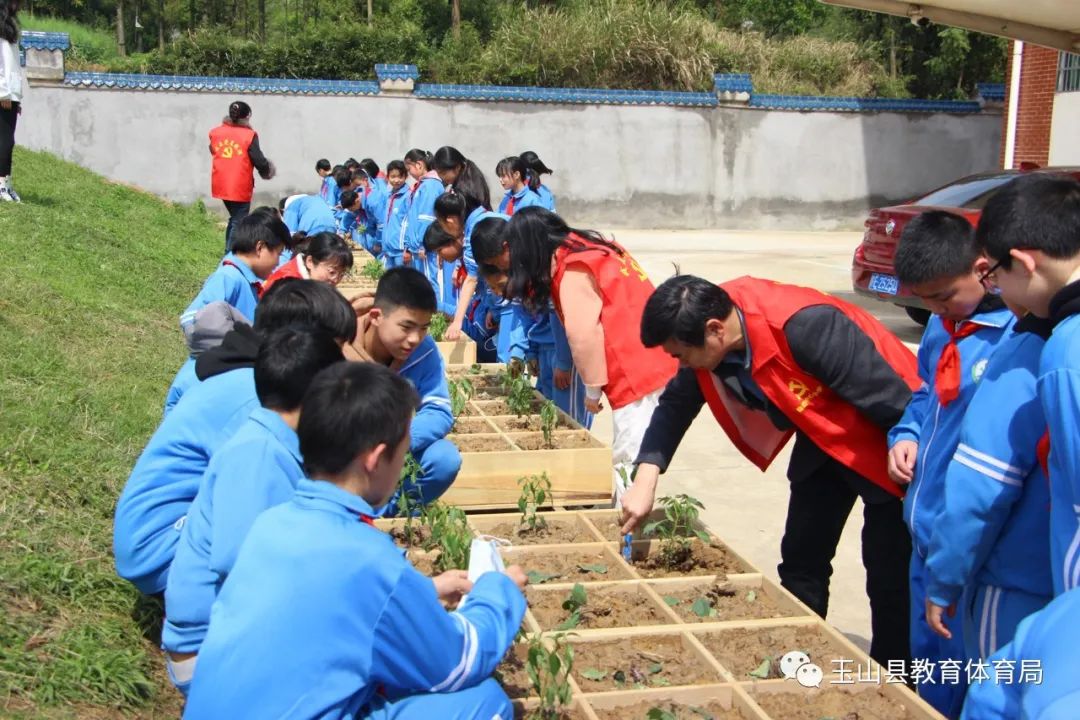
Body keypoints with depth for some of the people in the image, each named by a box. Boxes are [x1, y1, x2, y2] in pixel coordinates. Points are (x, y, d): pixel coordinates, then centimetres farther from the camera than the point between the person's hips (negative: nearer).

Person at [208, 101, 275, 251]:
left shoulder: (216, 133, 3)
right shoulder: (249, 135, -12)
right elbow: (259, 161, -13)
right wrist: (267, 170, 7)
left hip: (221, 185, 6)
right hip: (240, 187, -6)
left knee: (234, 218, 23)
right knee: (238, 223, 4)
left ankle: (229, 253, 23)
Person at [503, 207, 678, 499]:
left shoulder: (572, 269, -11)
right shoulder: (591, 247, 18)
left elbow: (585, 336, -14)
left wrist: (592, 388, -3)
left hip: (640, 373, -9)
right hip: (655, 365, 9)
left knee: (628, 466, -8)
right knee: (628, 463, 10)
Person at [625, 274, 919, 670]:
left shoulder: (805, 326, -37)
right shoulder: (708, 333, -14)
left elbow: (896, 402, -29)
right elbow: (676, 403, 1)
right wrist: (646, 478, -11)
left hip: (886, 441, -7)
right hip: (823, 439, 7)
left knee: (890, 578, -2)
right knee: (801, 564, 11)